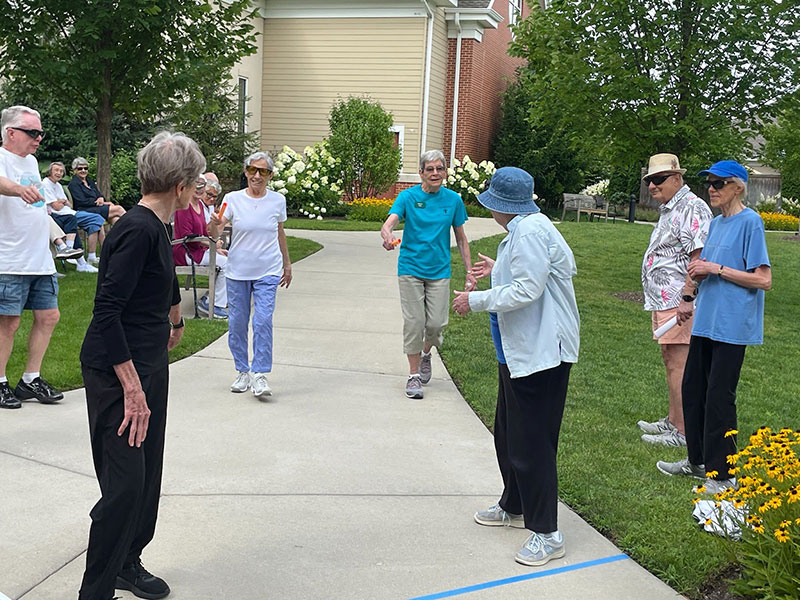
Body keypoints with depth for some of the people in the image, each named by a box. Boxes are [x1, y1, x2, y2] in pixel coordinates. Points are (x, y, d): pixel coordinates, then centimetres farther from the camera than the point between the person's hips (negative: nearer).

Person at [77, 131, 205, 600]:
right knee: (125, 482, -7)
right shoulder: (138, 231, -21)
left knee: (149, 470, 16)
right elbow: (107, 311, -26)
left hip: (150, 363, 10)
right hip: (117, 370, -10)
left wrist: (175, 321, 49)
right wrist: (132, 387, -26)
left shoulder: (156, 227, 10)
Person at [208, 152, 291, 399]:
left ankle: (260, 374, -5)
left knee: (263, 320, -11)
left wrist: (287, 264, 21)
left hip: (268, 271, 0)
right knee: (237, 323, 6)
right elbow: (214, 233, -9)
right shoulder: (233, 199, -4)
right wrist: (214, 225, -32)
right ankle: (242, 371, 21)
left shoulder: (277, 201, 1)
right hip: (238, 270, 1)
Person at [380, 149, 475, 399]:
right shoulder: (408, 196, -5)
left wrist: (469, 272, 5)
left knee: (436, 323, -2)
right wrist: (387, 235, -44)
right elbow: (389, 223, -20)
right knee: (414, 322, -1)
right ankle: (413, 374, 12)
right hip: (411, 268, -2)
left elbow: (461, 239, 9)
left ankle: (426, 353, 31)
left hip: (439, 271, 2)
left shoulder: (453, 200, 2)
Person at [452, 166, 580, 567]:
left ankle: (547, 534, 4)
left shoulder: (529, 232, -20)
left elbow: (527, 290, -26)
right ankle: (514, 507, 40)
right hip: (520, 350, 11)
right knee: (508, 434, 22)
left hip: (540, 352, -11)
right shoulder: (528, 227, 12)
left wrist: (476, 300, -17)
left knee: (531, 443, -6)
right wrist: (499, 271, 27)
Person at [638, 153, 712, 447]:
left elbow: (699, 257, -23)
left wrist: (687, 298, -27)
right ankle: (672, 420, 27)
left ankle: (682, 431, -3)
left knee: (678, 364, -8)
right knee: (669, 360, 16)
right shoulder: (668, 210, 19)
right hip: (663, 301, 11)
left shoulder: (692, 208, -14)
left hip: (679, 302, -11)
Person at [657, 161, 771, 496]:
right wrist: (699, 272, 0)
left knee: (719, 396, -5)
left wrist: (716, 269, -16)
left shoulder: (750, 222, -11)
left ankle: (722, 474, 7)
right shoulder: (716, 223, 14)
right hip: (706, 320, 8)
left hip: (732, 326, -8)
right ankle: (697, 460, 27)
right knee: (693, 388, 13)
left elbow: (763, 280, -16)